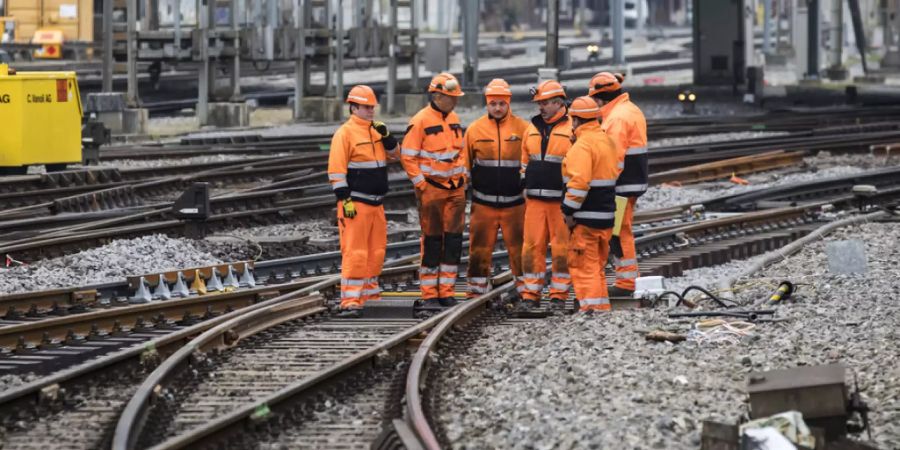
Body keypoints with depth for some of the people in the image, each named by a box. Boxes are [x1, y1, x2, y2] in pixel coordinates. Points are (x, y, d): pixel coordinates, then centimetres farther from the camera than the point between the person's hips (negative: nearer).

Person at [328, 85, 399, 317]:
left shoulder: (375, 130, 14)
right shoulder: (345, 133, -10)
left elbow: (394, 155, 16)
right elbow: (336, 169, -14)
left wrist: (385, 135, -2)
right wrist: (344, 200, -18)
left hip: (376, 203, 8)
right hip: (356, 203, -8)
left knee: (376, 251, 13)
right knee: (354, 252, -12)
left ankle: (370, 295, 24)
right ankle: (350, 302, -14)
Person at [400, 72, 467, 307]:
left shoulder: (454, 119, 10)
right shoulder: (420, 121, -12)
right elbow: (407, 156, -12)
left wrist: (463, 177, 11)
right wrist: (421, 185, -13)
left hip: (456, 189, 6)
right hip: (431, 188, -6)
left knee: (453, 240, 3)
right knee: (432, 241, 0)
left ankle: (446, 291, 10)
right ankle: (430, 294, 6)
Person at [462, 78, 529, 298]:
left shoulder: (522, 128, 0)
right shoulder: (475, 129, 3)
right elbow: (465, 164, 11)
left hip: (515, 202, -1)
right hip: (483, 202, 1)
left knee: (519, 248, 2)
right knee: (480, 248, 4)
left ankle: (525, 288, 12)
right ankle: (477, 291, 12)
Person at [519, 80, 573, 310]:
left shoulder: (571, 129, -4)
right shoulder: (532, 129, 13)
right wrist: (525, 190, 16)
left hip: (560, 200, -5)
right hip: (535, 199, 5)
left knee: (561, 248, 0)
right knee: (532, 246, 2)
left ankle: (559, 294, 7)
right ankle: (531, 293, 7)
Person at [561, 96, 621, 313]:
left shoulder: (583, 145, -17)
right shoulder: (608, 141, 13)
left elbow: (578, 182, -23)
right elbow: (615, 172, 20)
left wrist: (569, 212, -18)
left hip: (586, 218, -9)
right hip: (606, 215, 9)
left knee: (584, 265, -4)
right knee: (597, 265, 18)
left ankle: (591, 308, -8)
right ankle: (602, 308, 22)